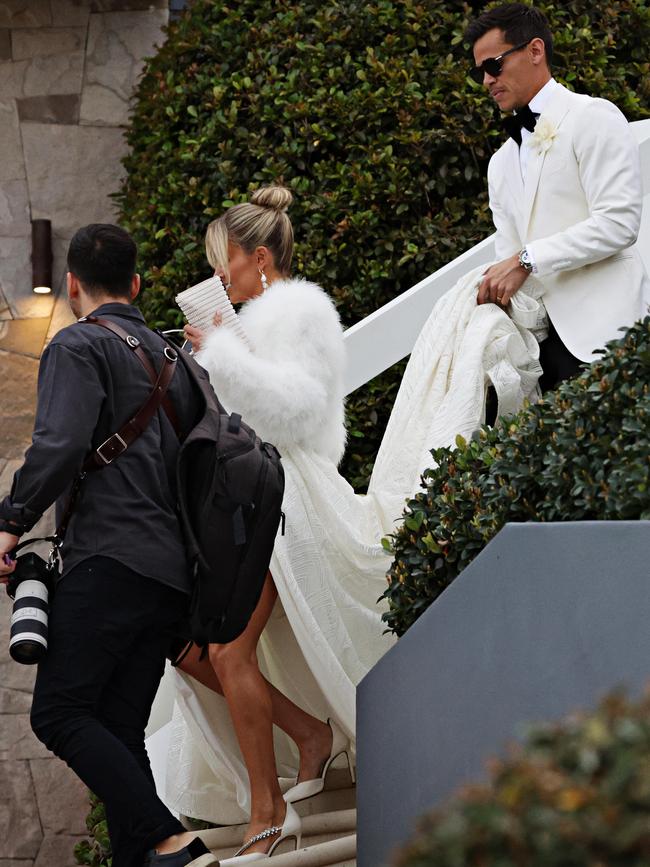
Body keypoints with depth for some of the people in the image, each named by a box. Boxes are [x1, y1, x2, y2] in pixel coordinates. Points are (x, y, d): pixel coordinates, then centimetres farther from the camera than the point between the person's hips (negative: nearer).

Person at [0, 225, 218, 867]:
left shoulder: (78, 346, -1)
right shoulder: (173, 356, 23)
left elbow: (60, 445, -16)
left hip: (110, 560, -8)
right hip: (173, 573, 8)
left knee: (59, 713, -8)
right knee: (119, 729, 8)